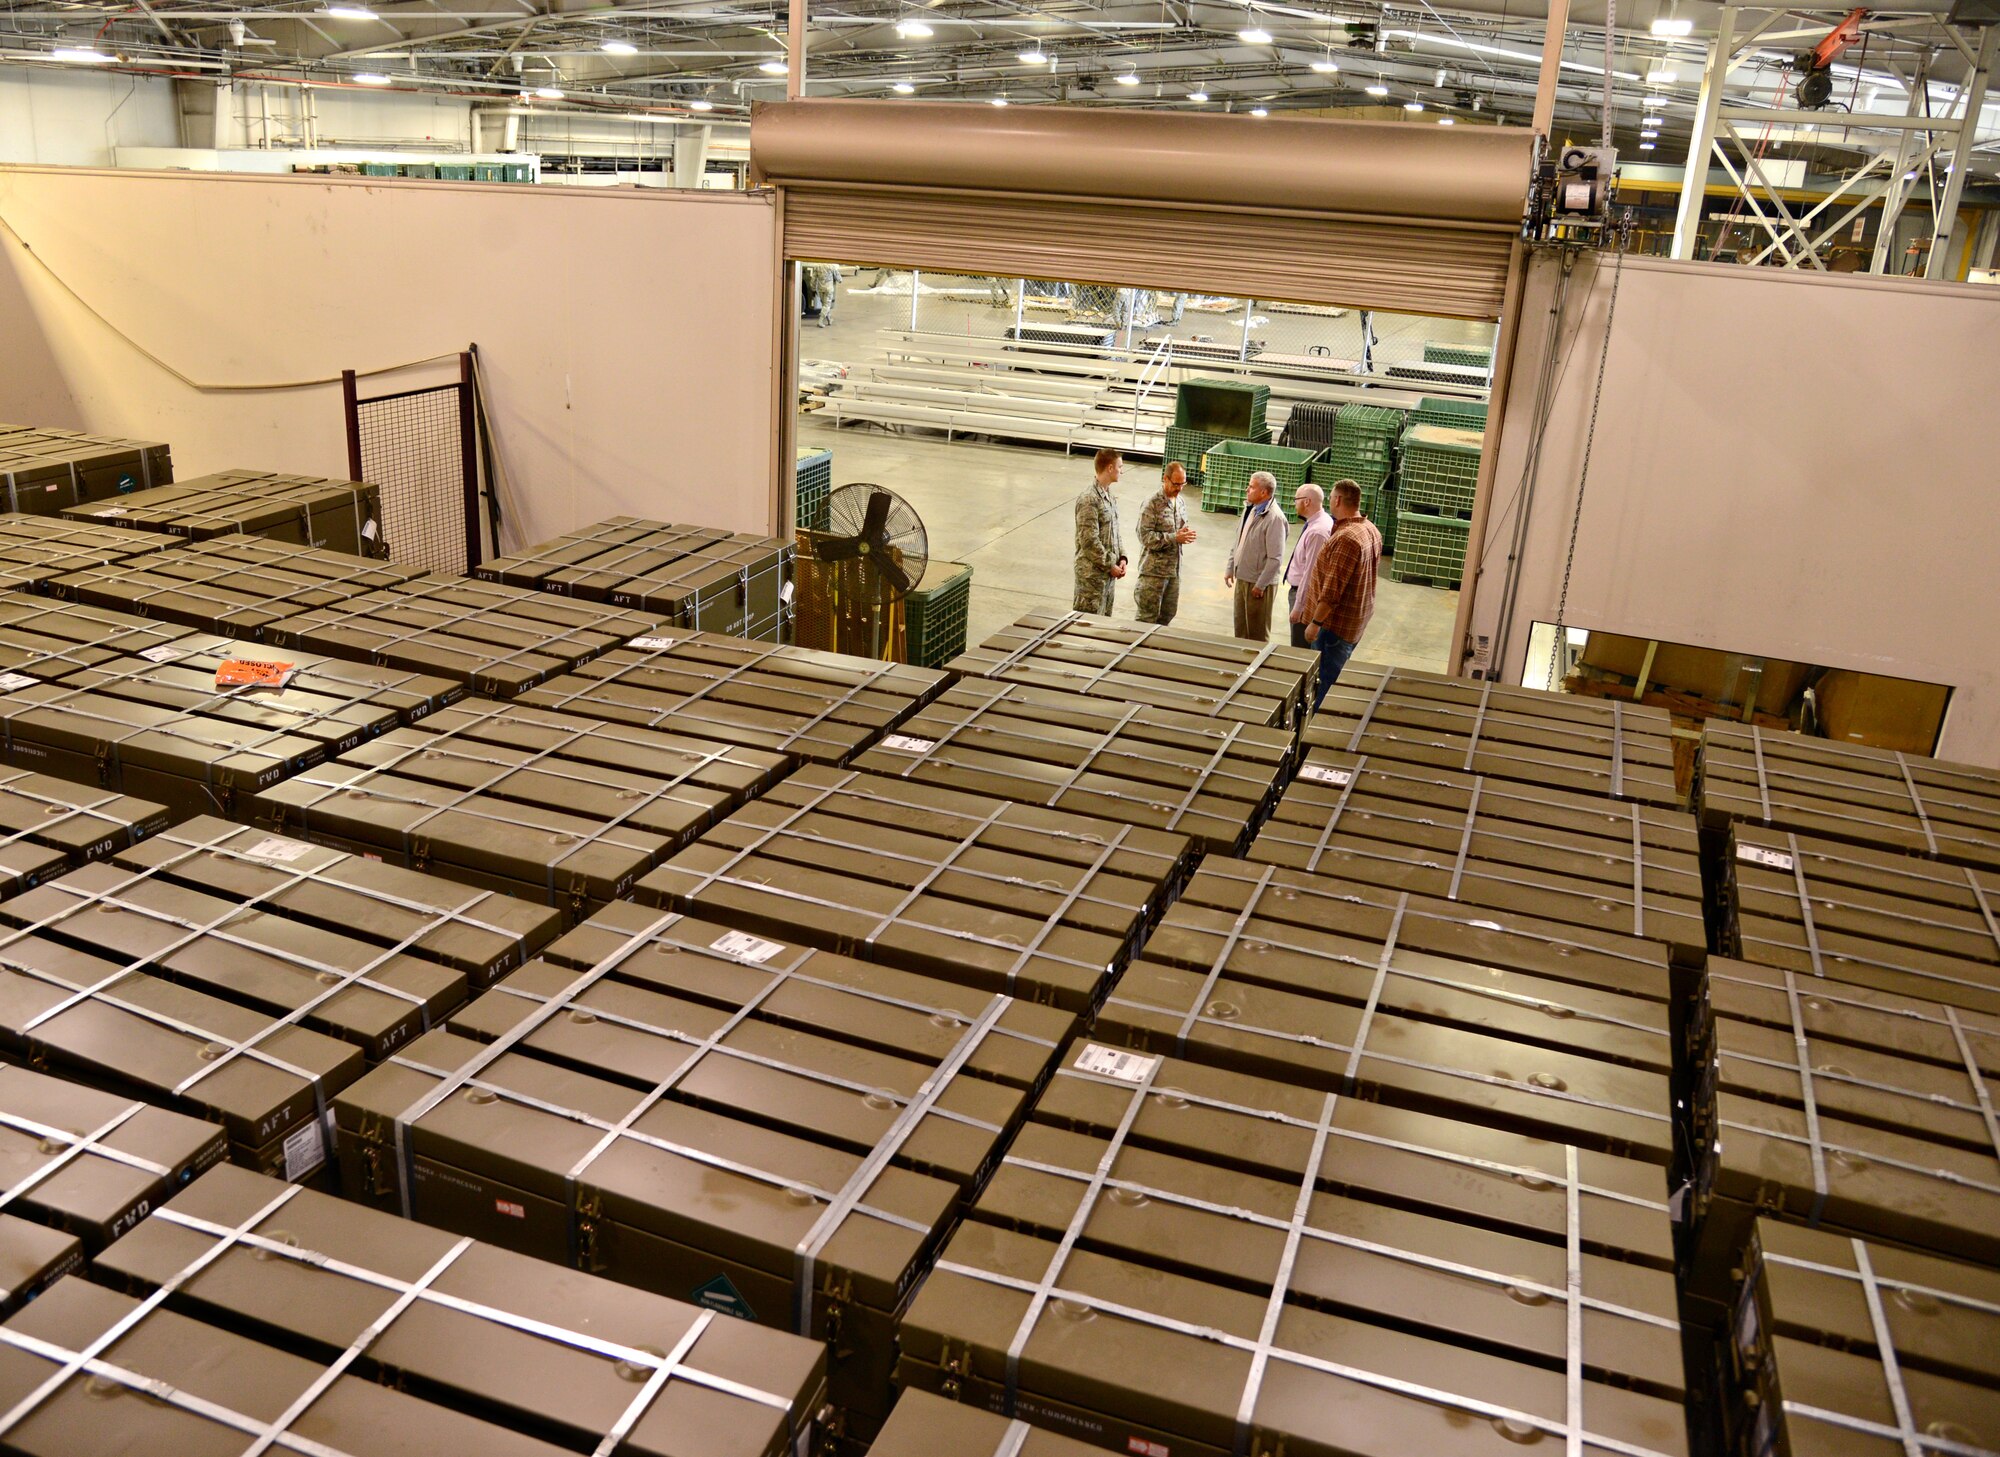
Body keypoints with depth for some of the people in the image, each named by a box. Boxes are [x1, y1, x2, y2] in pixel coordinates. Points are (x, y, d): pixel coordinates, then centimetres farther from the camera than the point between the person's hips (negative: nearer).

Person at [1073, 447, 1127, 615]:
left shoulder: (1109, 496, 10)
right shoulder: (1089, 499, -19)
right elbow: (1089, 540, -21)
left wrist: (1121, 558, 5)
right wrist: (1110, 565, -15)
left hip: (1110, 571, 9)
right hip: (1092, 572, -9)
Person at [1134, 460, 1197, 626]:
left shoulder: (1180, 501, 9)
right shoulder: (1152, 504, -15)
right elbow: (1146, 536, -21)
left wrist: (1185, 532, -1)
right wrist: (1175, 538, -24)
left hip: (1174, 569, 8)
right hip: (1153, 570, -8)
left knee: (1168, 615, 15)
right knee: (1147, 618, -1)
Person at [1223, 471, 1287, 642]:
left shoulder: (1274, 518, -21)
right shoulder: (1249, 509, 6)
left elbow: (1276, 558, -22)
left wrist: (1260, 585, -19)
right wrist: (1230, 568, 15)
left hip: (1259, 583, -8)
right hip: (1242, 577, 8)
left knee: (1257, 634, 3)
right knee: (1240, 628, 19)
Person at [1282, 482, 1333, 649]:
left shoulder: (1317, 531, -26)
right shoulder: (1320, 522, 6)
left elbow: (1310, 573, -26)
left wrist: (1298, 607, -22)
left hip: (1305, 594, -10)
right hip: (1299, 590, 10)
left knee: (1300, 648, 0)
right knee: (1304, 647, 20)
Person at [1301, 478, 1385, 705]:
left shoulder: (1346, 537, -26)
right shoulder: (1371, 530, 6)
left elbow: (1332, 589, -26)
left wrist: (1315, 622, -20)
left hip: (1337, 621, -10)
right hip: (1357, 618, 10)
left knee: (1326, 683, 0)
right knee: (1338, 679, 19)